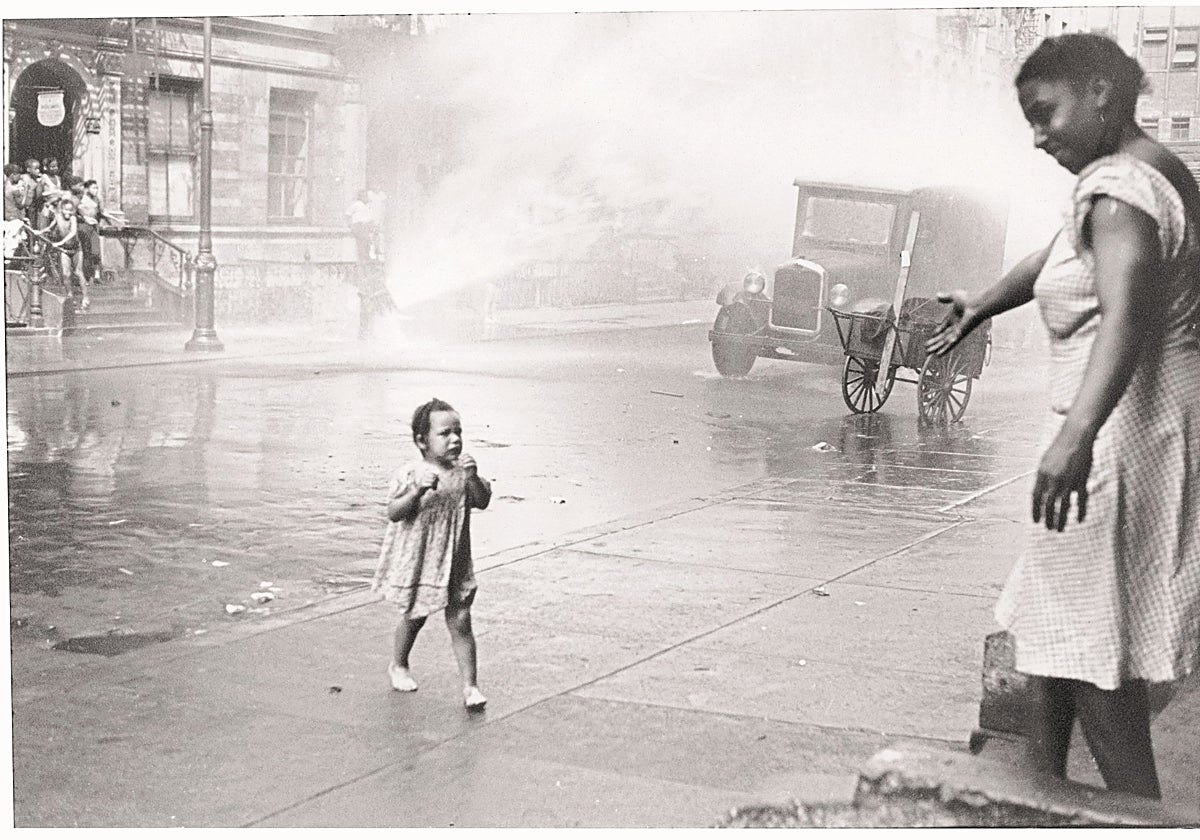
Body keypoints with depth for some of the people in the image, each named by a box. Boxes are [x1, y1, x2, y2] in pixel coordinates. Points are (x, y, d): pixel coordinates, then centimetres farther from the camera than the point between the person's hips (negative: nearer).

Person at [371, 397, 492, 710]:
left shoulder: (462, 471, 0)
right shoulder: (411, 473, -13)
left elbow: (482, 502, -5)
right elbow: (393, 513, -18)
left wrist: (473, 477, -21)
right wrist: (417, 491, -32)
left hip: (454, 561, 3)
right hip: (416, 560, -2)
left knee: (460, 622, -2)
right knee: (414, 616, 16)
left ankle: (469, 684, 2)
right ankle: (398, 666, 42)